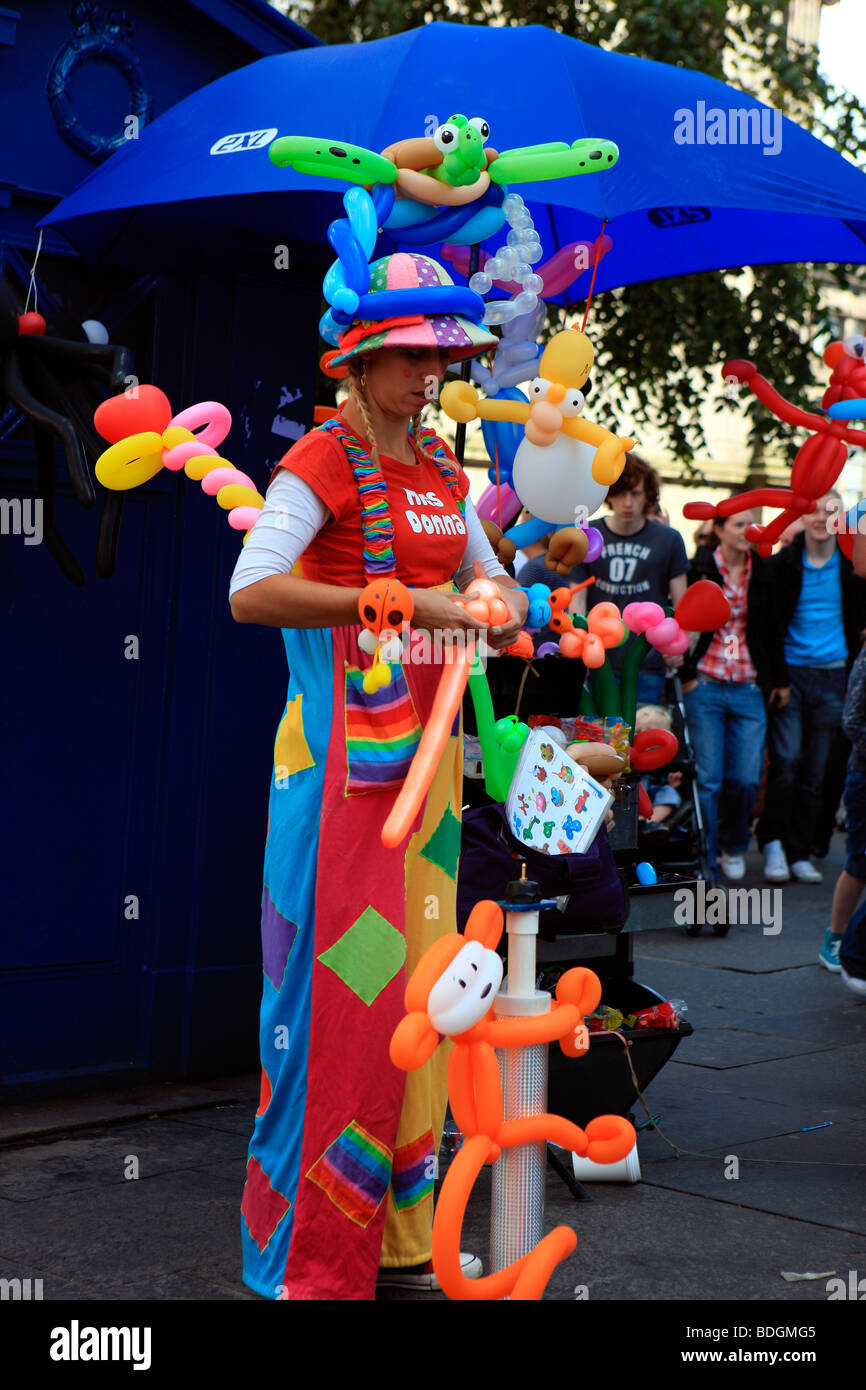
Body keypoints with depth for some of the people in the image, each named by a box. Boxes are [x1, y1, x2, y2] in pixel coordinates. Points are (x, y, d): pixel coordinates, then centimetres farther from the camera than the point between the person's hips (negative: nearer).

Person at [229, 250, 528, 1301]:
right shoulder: (321, 461, -8)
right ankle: (307, 1252, 8)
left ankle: (401, 1232, 20)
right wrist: (403, 602, -23)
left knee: (413, 968, 9)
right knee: (341, 970, -6)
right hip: (342, 742, -7)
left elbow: (481, 567, 28)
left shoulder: (441, 468, 14)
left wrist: (504, 597, 3)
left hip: (426, 737, 7)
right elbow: (248, 592, -21)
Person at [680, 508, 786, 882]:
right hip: (705, 686, -3)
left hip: (749, 689, 3)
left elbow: (773, 629, 13)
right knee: (708, 778, -3)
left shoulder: (764, 572, 7)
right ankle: (705, 861, 9)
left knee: (746, 778, -1)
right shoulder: (699, 569, -3)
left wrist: (778, 679, 11)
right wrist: (685, 676, -6)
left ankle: (733, 845, 25)